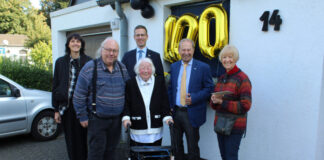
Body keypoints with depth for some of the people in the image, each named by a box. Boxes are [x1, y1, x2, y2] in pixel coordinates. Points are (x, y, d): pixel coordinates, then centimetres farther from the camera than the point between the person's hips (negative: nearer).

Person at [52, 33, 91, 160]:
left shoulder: (88, 62, -1)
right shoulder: (60, 62, 5)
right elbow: (55, 86, 7)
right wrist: (56, 109, 4)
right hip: (66, 107, 2)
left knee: (84, 137, 5)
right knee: (71, 140, 11)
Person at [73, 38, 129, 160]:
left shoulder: (122, 68, 4)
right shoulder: (90, 68, -10)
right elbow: (79, 96, -7)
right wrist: (82, 117, -7)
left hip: (116, 120, 4)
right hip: (97, 119, -4)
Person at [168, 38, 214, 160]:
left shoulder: (203, 67, -5)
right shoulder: (174, 66, 8)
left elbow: (209, 88, -5)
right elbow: (170, 88, 12)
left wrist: (194, 98, -18)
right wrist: (170, 106, 2)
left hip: (191, 114, -4)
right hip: (175, 112, 4)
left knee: (193, 147, 7)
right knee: (176, 145, 18)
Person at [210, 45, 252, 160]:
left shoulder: (242, 79, -10)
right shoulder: (221, 78, 11)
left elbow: (245, 106, -15)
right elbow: (214, 104, 15)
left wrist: (222, 102, -19)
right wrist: (214, 100, -9)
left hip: (235, 126, -6)